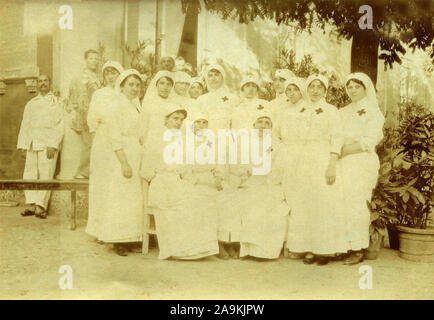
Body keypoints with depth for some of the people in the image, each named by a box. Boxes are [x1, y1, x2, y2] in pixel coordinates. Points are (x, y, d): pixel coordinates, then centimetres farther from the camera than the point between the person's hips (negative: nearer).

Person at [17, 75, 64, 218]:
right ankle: (30, 205, -1)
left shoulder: (57, 102, 8)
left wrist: (53, 145, -13)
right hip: (32, 143, 5)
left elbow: (60, 126, -2)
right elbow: (25, 125, 18)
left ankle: (41, 206, -11)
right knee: (29, 173, -2)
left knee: (45, 174, -10)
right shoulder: (30, 104, 22)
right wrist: (24, 145, 6)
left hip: (49, 143, -4)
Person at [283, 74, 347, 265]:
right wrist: (291, 164, 12)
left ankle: (325, 250, 5)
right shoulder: (300, 112, 17)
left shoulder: (330, 111, 1)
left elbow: (336, 140, -6)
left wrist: (332, 166, -16)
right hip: (300, 165, 5)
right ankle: (307, 248, 15)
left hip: (321, 164, -5)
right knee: (302, 207, 6)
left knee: (322, 206, -4)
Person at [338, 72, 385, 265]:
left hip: (362, 163, -4)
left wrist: (344, 150, -11)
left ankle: (358, 249, -2)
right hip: (342, 164, 5)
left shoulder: (372, 112, 5)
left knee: (356, 204, -9)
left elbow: (369, 142, -6)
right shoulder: (342, 113, 21)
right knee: (339, 204, -4)